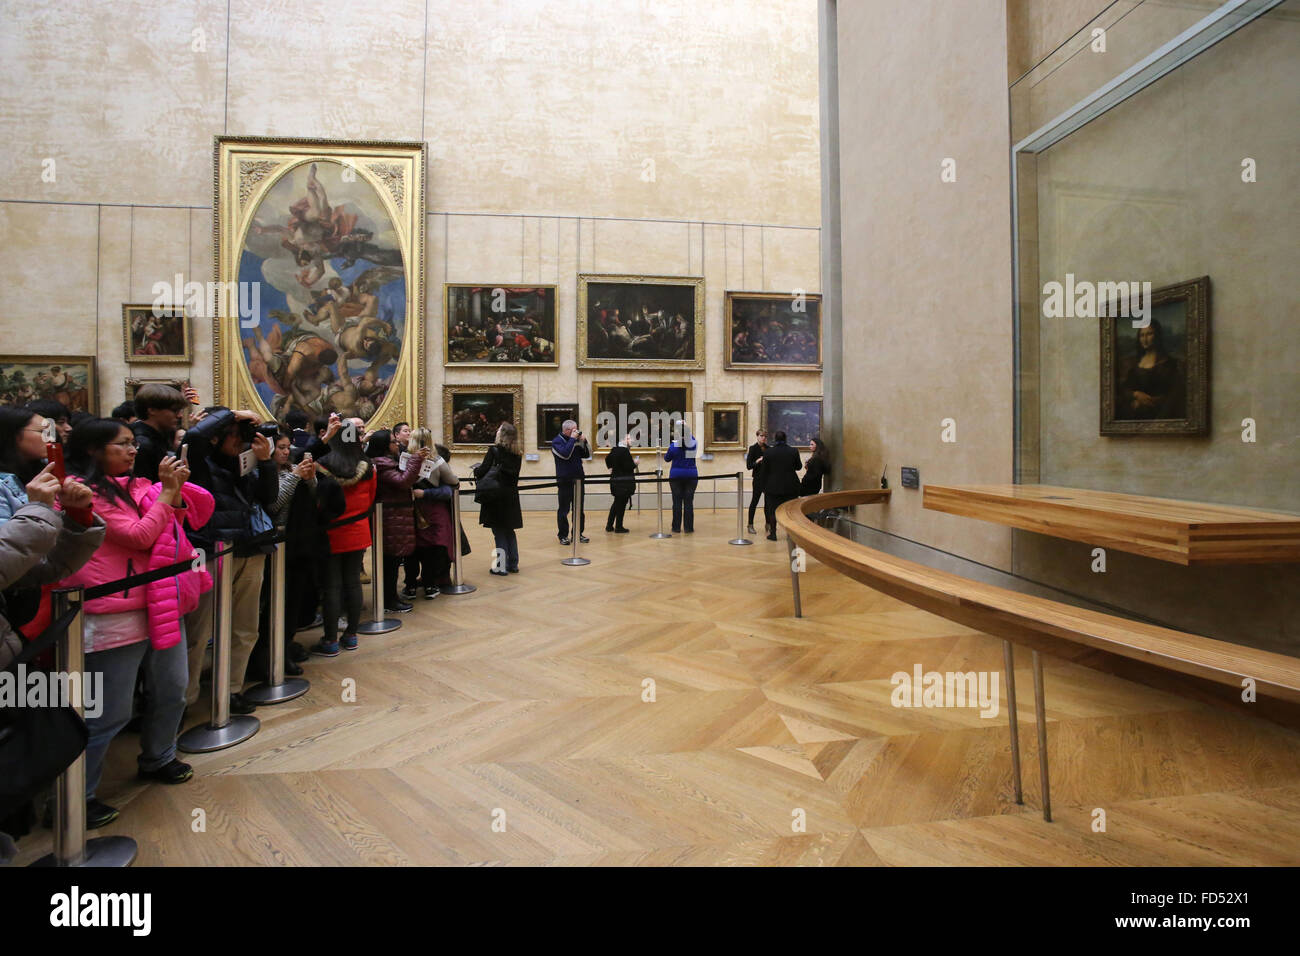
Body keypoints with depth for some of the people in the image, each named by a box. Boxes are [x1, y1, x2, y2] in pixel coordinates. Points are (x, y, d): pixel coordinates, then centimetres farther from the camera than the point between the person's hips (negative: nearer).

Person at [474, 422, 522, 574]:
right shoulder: (517, 454, 5)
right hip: (511, 496, 5)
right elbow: (514, 474, 10)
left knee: (499, 532, 1)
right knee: (509, 530, 15)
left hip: (496, 496, -5)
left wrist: (476, 468, 7)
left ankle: (501, 566, 3)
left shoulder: (494, 450, -11)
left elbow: (482, 472, -15)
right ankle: (513, 564, 19)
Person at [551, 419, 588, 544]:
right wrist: (572, 439, -16)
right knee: (563, 509, 0)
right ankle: (563, 536, 7)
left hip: (578, 480, 6)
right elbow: (565, 454, -21)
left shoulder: (576, 441, 12)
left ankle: (578, 534, 18)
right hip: (565, 481, -6)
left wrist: (583, 441, -2)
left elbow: (588, 454, 11)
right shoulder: (556, 441, -5)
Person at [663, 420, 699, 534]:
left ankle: (676, 527, 7)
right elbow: (691, 436, 19)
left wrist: (667, 452, 22)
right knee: (688, 502, 3)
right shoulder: (693, 444, -5)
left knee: (677, 502, 4)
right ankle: (688, 528, 5)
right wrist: (685, 427, 16)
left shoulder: (673, 446, -8)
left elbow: (667, 458, 6)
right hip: (691, 475, 1)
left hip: (676, 475, -1)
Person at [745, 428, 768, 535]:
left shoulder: (768, 448, 9)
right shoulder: (753, 448, -5)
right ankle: (750, 525, 5)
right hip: (758, 479, -5)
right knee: (754, 501, -1)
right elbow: (748, 466, -10)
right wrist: (758, 461, -23)